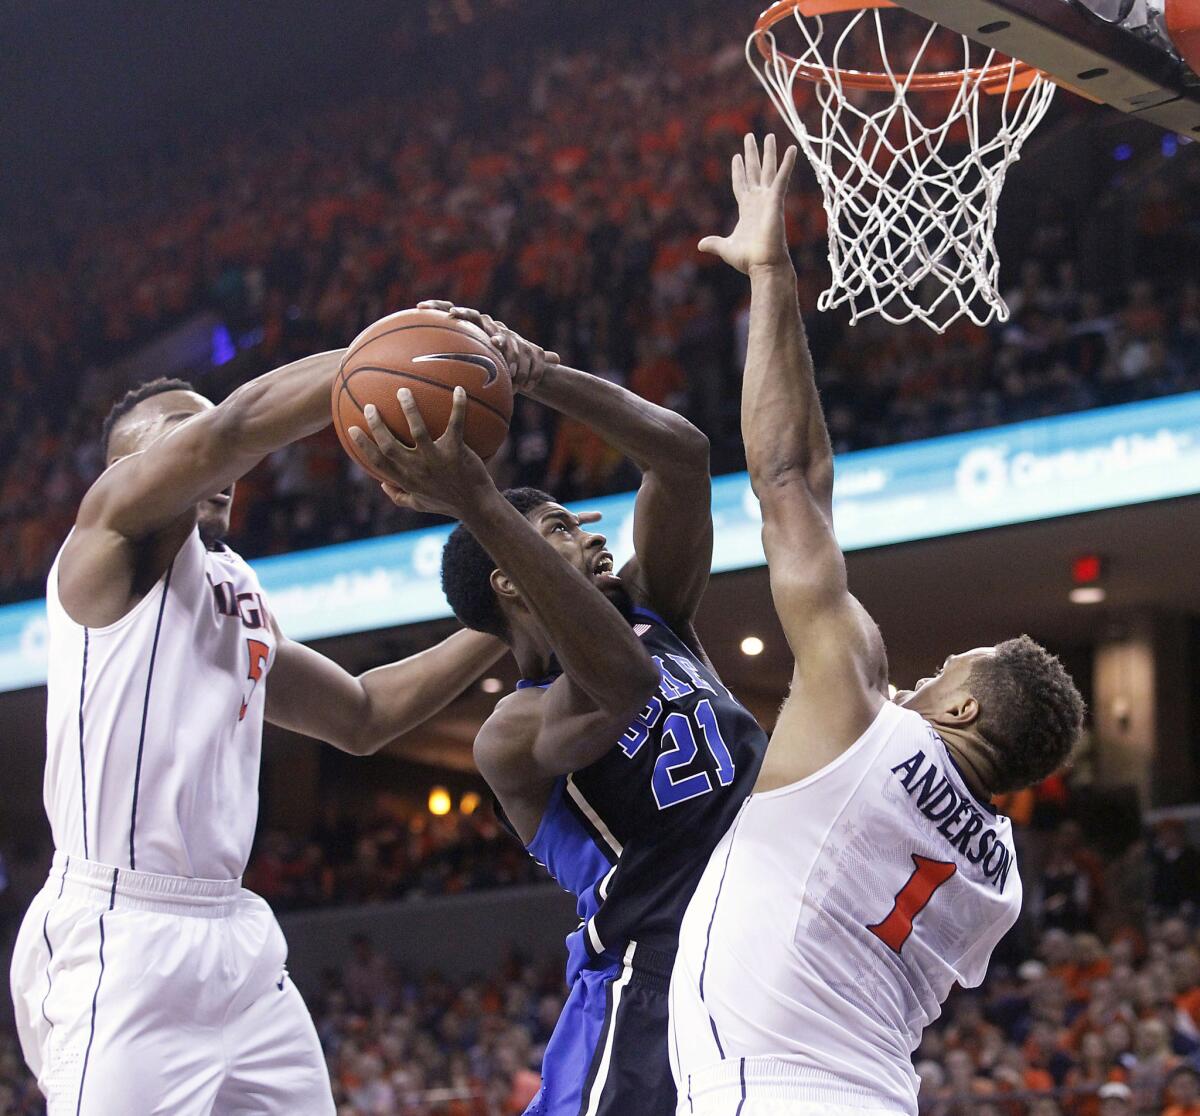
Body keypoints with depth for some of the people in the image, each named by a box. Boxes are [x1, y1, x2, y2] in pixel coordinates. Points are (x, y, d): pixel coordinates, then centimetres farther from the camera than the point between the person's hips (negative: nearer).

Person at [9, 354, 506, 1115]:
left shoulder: (241, 595, 22)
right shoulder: (116, 524, -1)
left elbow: (361, 716, 30)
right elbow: (233, 429, -19)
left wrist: (499, 630, 21)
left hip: (235, 937, 8)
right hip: (121, 939, -8)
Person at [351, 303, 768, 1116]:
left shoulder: (658, 617, 14)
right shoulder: (514, 735, -5)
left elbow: (683, 454, 2)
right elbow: (619, 685, -29)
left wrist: (538, 374, -8)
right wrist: (477, 502, -38)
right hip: (648, 990, -6)